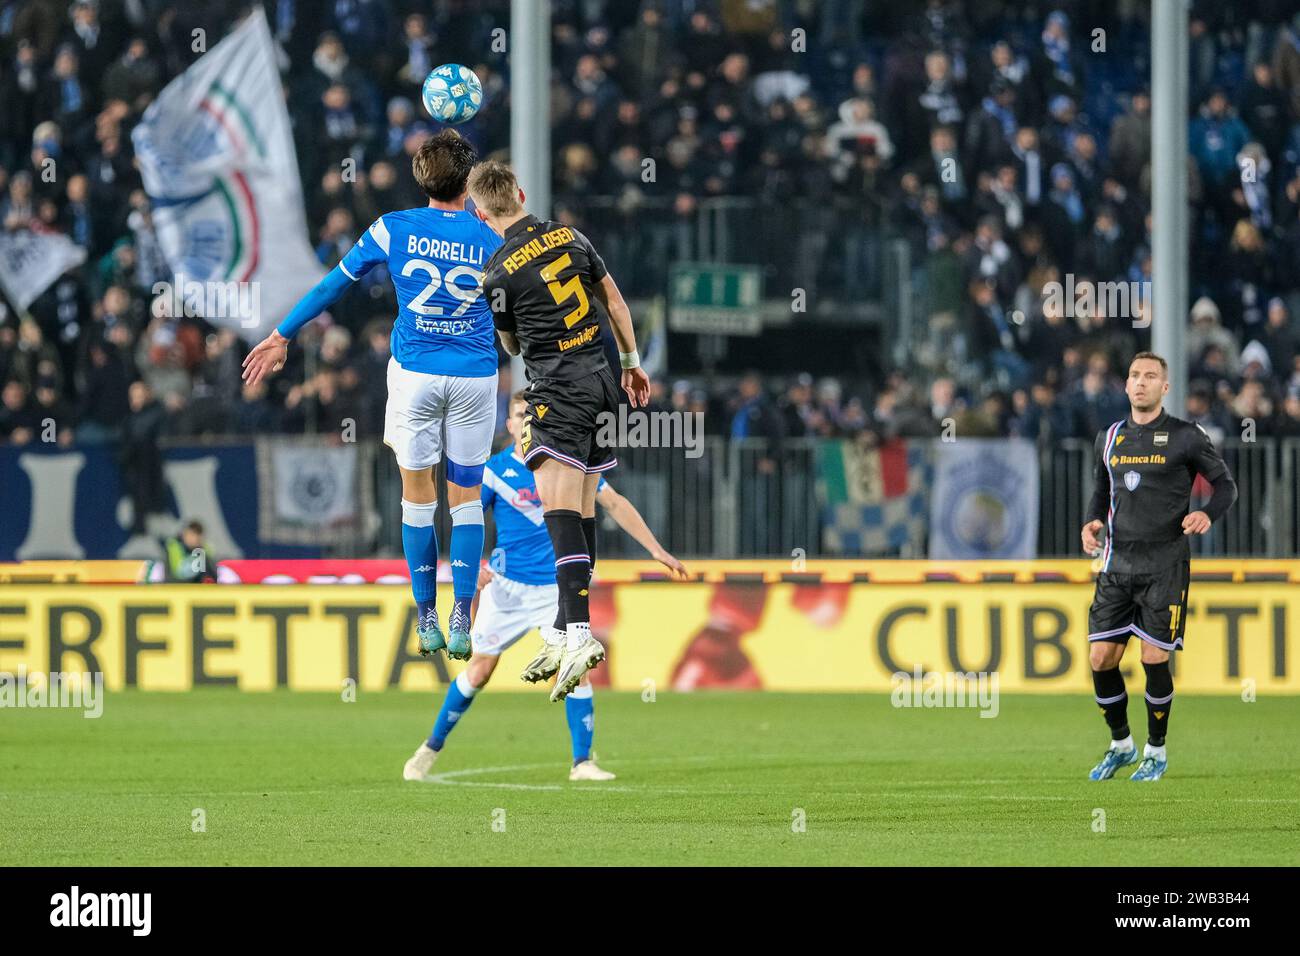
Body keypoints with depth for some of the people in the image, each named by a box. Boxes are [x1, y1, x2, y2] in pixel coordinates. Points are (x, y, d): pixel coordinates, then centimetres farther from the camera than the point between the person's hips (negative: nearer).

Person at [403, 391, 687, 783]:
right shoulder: (495, 470, -5)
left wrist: (656, 550, -1)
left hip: (557, 586, 1)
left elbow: (614, 503, 4)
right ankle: (430, 749, 19)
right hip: (507, 585, -1)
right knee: (479, 671, 2)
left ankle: (582, 762, -6)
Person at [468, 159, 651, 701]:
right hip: (600, 382, 7)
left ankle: (579, 633, -35)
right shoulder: (570, 238, 8)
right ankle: (567, 626, 17)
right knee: (582, 510, 13)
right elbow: (614, 301, 16)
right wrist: (632, 364, 26)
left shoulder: (497, 275, -6)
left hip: (557, 391, -7)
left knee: (559, 511, -18)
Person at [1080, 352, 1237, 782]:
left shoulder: (1186, 437, -3)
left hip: (1165, 565, -4)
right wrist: (1093, 521, 3)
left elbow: (1225, 484, 3)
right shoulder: (1109, 439, 11)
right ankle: (1120, 745, 20)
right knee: (1101, 658, -1)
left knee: (1154, 660, -6)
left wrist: (1208, 514, -17)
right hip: (1117, 565, 4)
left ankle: (1156, 752, 11)